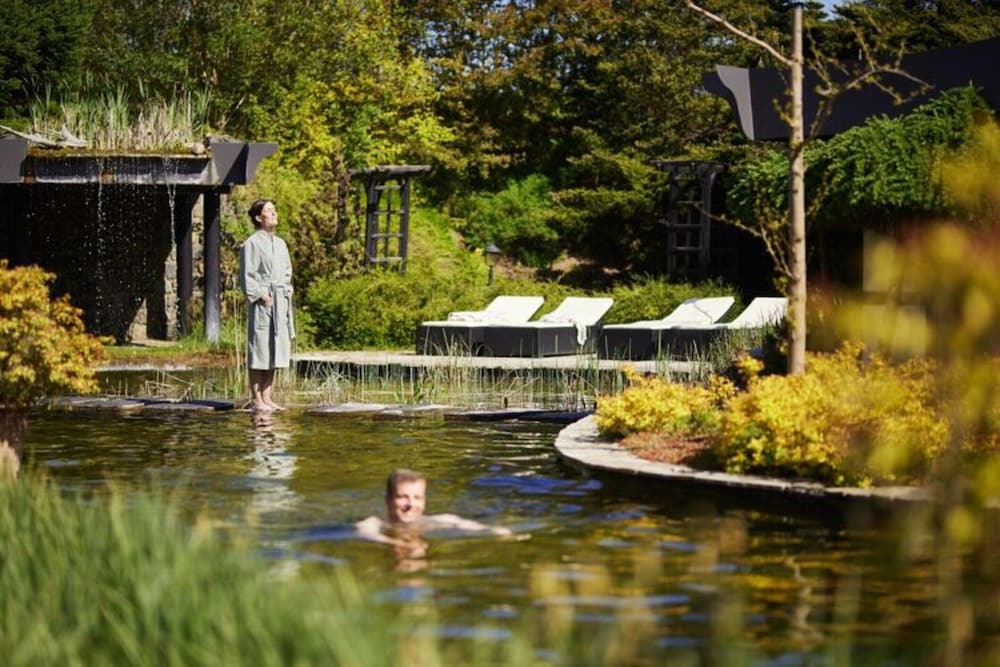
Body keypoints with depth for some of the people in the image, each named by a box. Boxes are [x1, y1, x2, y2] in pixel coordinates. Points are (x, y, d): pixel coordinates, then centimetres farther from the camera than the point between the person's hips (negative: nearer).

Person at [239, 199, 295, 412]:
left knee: (275, 352, 9)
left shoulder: (280, 243, 16)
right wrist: (260, 295, -15)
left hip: (281, 304, 8)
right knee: (258, 353, -5)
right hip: (262, 304, -8)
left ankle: (267, 398, 15)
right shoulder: (251, 244, -7)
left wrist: (287, 290, 11)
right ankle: (257, 400, -3)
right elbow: (246, 277, -10)